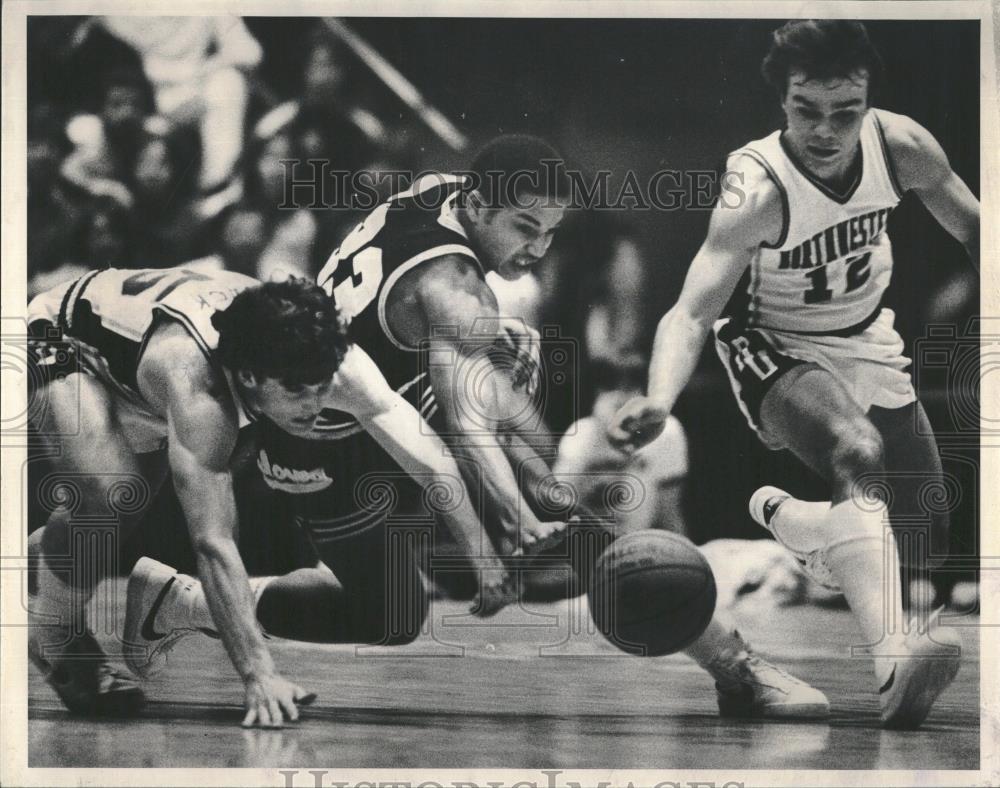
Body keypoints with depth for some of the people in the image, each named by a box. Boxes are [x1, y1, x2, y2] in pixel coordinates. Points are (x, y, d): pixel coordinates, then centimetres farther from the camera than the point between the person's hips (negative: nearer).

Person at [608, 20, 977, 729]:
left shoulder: (901, 145, -18)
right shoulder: (757, 190, -31)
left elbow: (971, 226, 1)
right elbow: (691, 312, -40)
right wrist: (659, 401, -58)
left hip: (871, 343, 6)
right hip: (781, 353, -6)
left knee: (934, 535, 8)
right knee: (859, 456, -37)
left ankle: (787, 515, 31)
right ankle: (892, 660, -47)